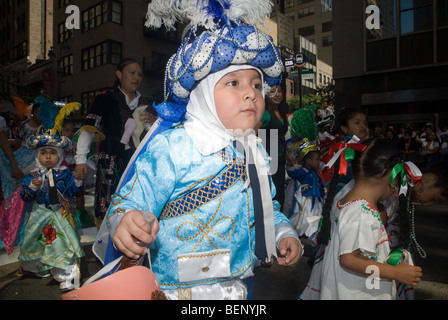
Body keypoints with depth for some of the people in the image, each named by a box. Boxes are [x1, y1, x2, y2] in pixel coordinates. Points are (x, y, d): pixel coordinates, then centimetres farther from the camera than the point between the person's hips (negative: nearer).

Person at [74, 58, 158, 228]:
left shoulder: (144, 104, 16)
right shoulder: (105, 99, 2)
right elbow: (89, 129, -7)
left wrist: (154, 121, 1)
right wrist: (81, 159, -17)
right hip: (111, 163, -4)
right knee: (109, 208, -7)